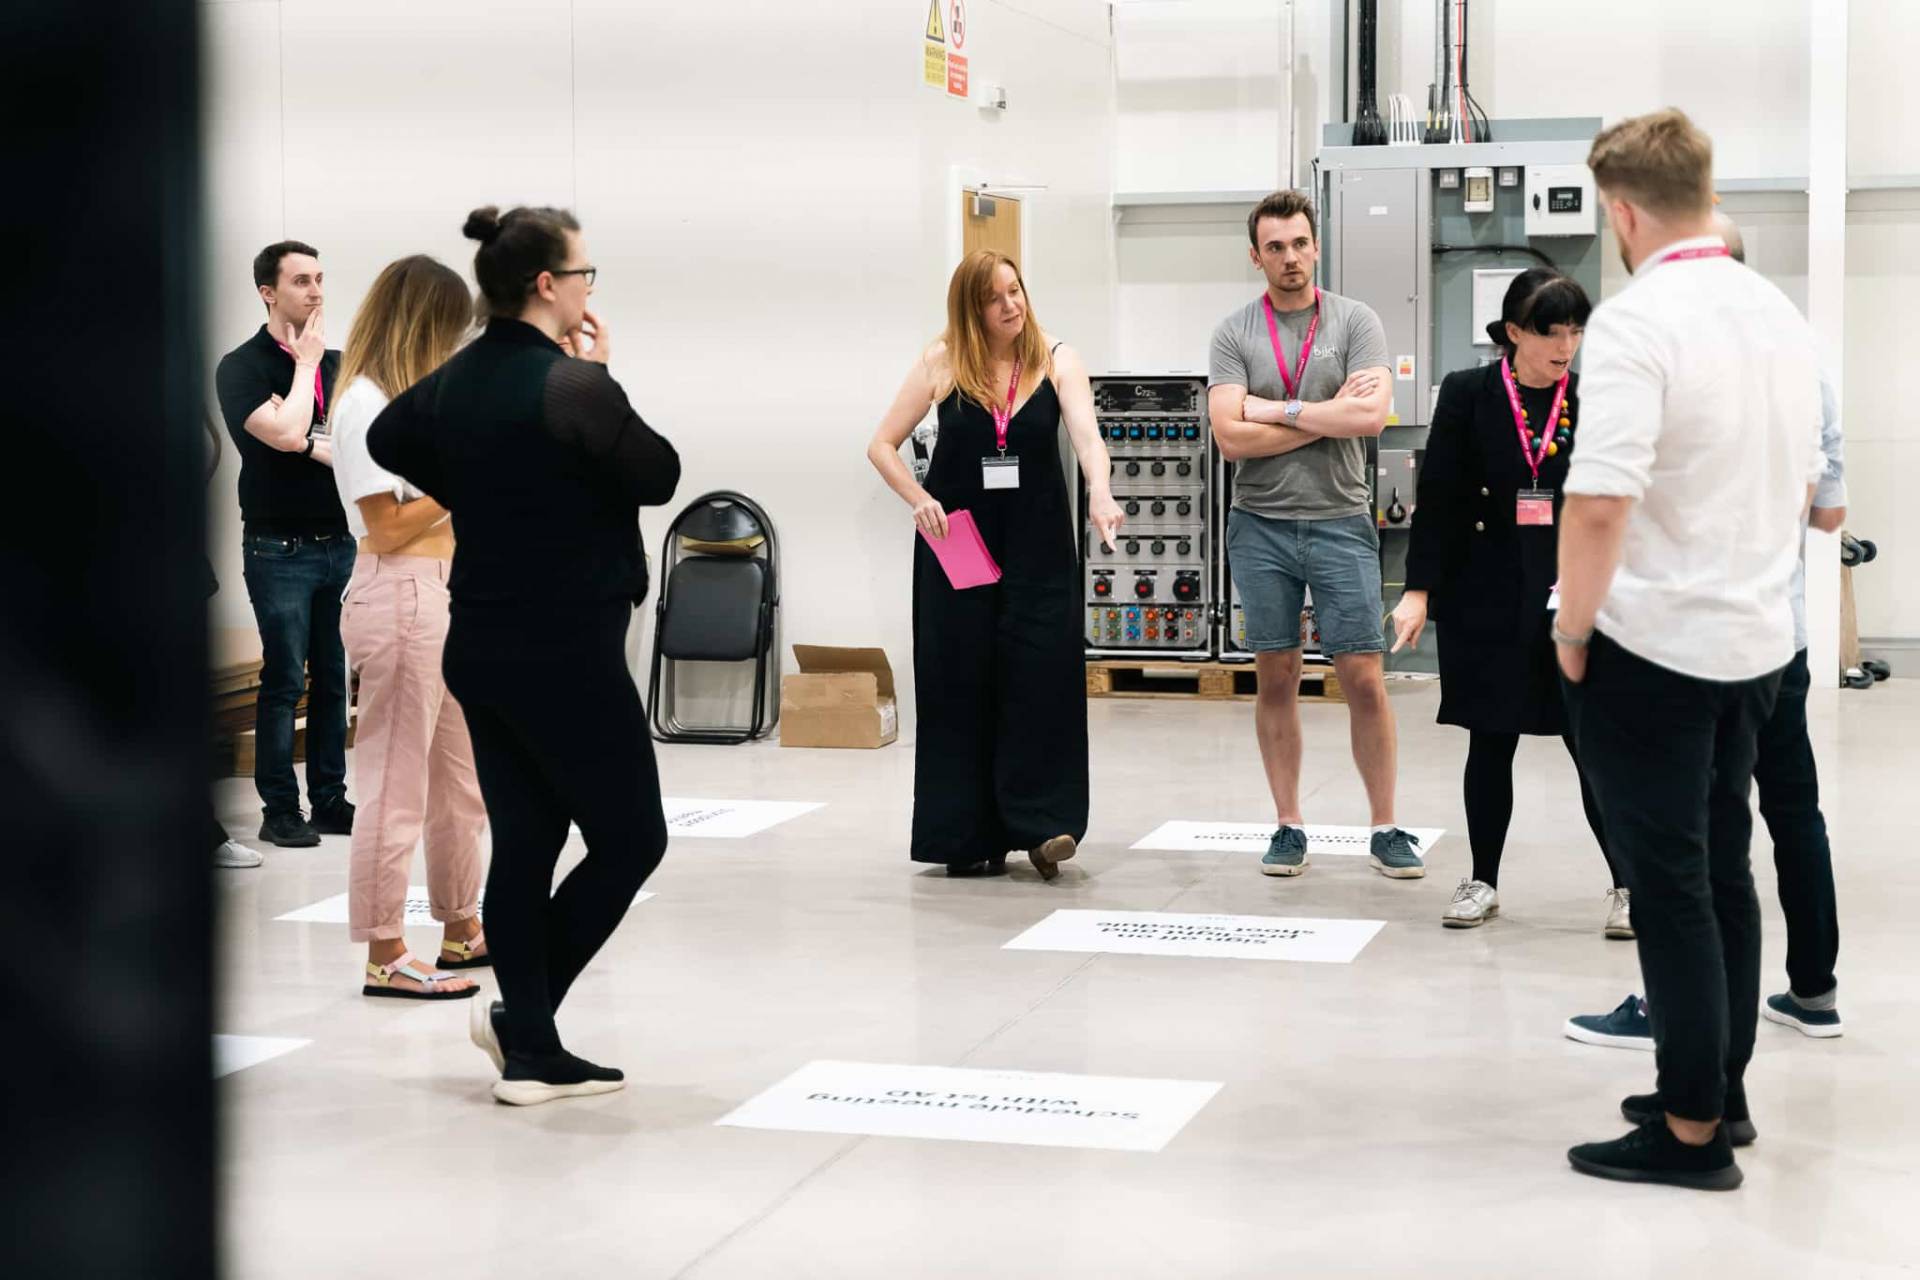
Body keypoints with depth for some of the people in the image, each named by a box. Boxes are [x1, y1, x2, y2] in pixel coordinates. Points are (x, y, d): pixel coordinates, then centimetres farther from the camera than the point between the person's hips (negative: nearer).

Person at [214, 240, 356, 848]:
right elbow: (288, 435, -20)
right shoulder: (242, 367, -5)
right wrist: (305, 363, -10)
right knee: (285, 680, -2)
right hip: (281, 547, -5)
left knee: (334, 678, 7)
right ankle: (280, 810, 4)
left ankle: (330, 800, 14)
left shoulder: (337, 364, 11)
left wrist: (309, 441, -12)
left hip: (340, 542, 5)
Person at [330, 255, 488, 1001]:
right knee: (397, 785, -4)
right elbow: (388, 529, -16)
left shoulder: (406, 398, 16)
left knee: (460, 775, 16)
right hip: (398, 599, -10)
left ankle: (462, 930, 27)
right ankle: (385, 957, 2)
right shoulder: (365, 403, -13)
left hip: (441, 595, 10)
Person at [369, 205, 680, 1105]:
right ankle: (522, 1009, 2)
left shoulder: (455, 380, 5)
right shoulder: (573, 385, -19)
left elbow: (385, 440, 24)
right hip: (567, 653, -8)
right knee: (631, 840, 6)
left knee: (522, 843, 12)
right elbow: (659, 476, -7)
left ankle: (530, 1057, 15)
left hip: (480, 649, 8)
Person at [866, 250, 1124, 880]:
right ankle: (967, 836, 7)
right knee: (959, 680, 1)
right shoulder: (942, 363, -2)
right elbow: (882, 446, 3)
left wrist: (1100, 495, -36)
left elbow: (1086, 435, -17)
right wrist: (918, 500, -13)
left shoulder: (1057, 361, -2)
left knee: (1041, 674, -8)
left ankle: (1040, 822, -5)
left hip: (1037, 541, 0)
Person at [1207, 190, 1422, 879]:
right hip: (1260, 525, 1)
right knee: (1276, 679, 7)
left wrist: (1277, 410, -10)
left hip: (1340, 522, -1)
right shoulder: (1234, 333, 3)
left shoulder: (1355, 321, 1)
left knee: (1364, 679, -1)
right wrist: (1328, 416, -8)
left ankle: (1385, 830, 8)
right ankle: (1288, 827, 15)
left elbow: (1371, 415, -13)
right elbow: (1231, 437, -9)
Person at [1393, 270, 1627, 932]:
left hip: (1576, 597, 0)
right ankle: (1482, 882, 21)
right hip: (1487, 599, 0)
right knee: (1490, 742, 8)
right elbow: (1438, 497, -2)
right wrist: (1419, 590, -7)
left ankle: (1626, 885, 10)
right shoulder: (1468, 394, -2)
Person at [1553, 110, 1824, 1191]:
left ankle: (1693, 1132, 5)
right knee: (1725, 869, 17)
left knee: (1671, 884, -1)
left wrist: (1573, 629, -12)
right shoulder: (1783, 315, 6)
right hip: (1759, 642, 8)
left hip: (1652, 647, -7)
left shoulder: (1637, 321, -19)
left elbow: (1601, 502, -26)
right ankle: (1721, 1086, 27)